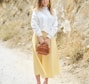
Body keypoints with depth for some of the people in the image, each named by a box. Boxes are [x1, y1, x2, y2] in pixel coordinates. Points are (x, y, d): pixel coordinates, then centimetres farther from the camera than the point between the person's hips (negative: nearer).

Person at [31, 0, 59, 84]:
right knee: (38, 59, 1)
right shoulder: (36, 11, 3)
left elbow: (55, 26, 0)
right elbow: (34, 24, -6)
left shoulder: (53, 11, 8)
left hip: (50, 38, 2)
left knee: (49, 59, 3)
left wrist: (48, 38, -11)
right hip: (38, 37, -2)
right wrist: (40, 37, -16)